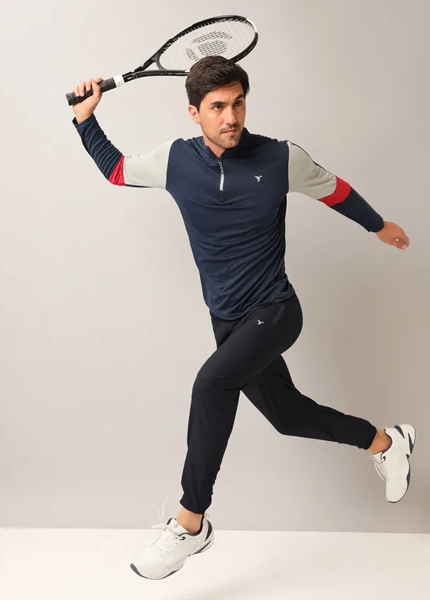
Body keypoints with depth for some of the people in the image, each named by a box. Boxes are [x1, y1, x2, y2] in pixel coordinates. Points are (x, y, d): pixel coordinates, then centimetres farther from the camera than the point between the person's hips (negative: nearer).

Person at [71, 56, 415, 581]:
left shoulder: (281, 158, -11)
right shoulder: (176, 160, -3)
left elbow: (333, 190, 8)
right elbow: (116, 170, 15)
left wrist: (379, 225, 21)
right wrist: (86, 119, 4)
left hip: (275, 314, -5)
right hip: (229, 321, 5)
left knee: (211, 383, -29)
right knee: (287, 415, 15)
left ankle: (191, 524, -16)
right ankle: (384, 442, 42)